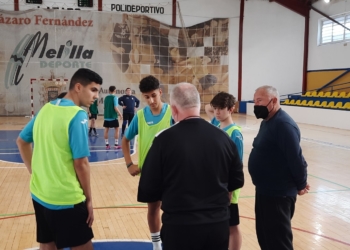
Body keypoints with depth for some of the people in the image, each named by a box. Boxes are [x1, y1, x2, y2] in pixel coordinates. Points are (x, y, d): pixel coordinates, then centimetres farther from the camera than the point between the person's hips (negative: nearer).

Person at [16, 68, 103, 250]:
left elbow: (22, 141, 16)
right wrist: (89, 199, -7)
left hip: (39, 195, 8)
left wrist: (35, 172, 17)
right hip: (66, 199, -7)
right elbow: (81, 163, -18)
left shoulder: (46, 108, 5)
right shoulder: (78, 115, -17)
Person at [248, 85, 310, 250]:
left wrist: (301, 185, -11)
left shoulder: (283, 124, -21)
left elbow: (296, 157, -23)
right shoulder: (267, 122, 10)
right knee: (264, 236, 20)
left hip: (278, 194, -10)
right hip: (264, 190, 10)